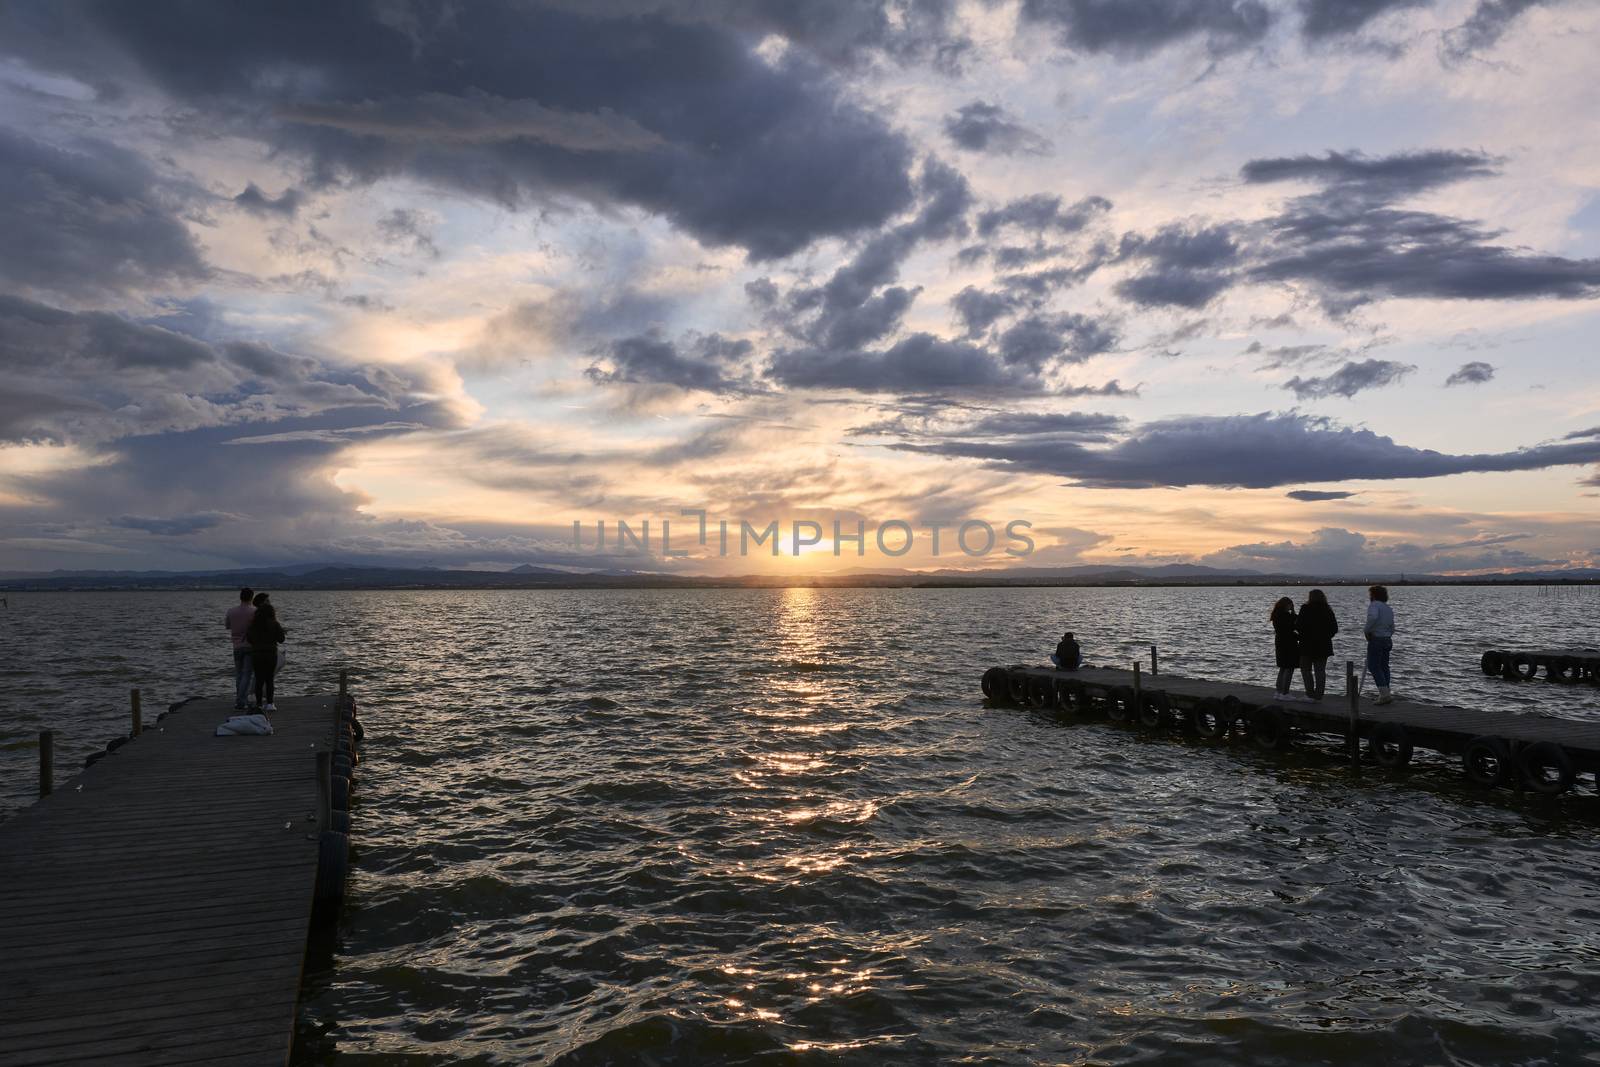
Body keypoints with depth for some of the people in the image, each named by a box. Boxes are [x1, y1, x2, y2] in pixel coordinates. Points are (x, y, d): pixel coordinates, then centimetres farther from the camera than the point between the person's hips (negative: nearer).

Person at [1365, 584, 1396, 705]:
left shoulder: (1374, 605, -12)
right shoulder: (1389, 608, 15)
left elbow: (1373, 617, -33)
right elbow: (1392, 628, 19)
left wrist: (1366, 630, -20)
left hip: (1375, 639, -8)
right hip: (1387, 640, 8)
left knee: (1373, 666, -5)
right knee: (1384, 667, 12)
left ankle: (1385, 694, -13)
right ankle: (1385, 695, 14)